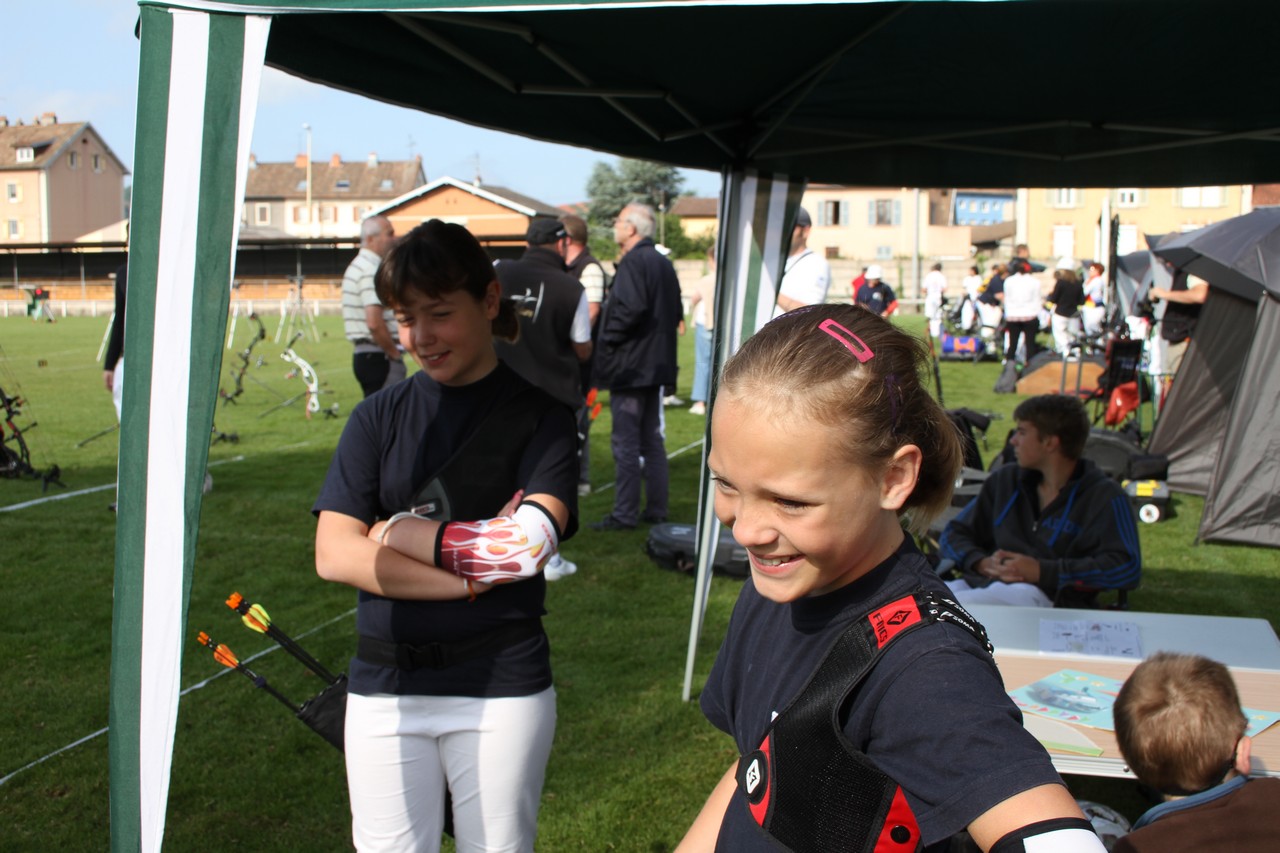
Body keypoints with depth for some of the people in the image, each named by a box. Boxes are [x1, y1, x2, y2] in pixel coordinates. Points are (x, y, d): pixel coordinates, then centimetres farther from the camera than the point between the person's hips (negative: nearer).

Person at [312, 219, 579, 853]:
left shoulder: (538, 415, -2)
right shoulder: (378, 417, 4)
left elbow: (530, 545, -17)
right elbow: (333, 555, -7)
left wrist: (396, 531, -10)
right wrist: (473, 578, -15)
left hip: (501, 688, -2)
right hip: (385, 685, 2)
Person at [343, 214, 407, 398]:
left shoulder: (357, 266, 17)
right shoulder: (371, 270, -15)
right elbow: (374, 323, -24)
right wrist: (395, 354, -14)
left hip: (363, 354, 10)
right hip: (379, 356, -10)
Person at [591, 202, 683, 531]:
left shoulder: (633, 262, -14)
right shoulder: (663, 263, 14)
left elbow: (630, 309, -26)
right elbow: (676, 312, 17)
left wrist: (607, 338, -14)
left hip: (629, 365, -9)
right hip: (656, 364, 9)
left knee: (626, 443, -5)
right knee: (651, 439, 14)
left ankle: (625, 514, -1)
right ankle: (656, 509, 18)